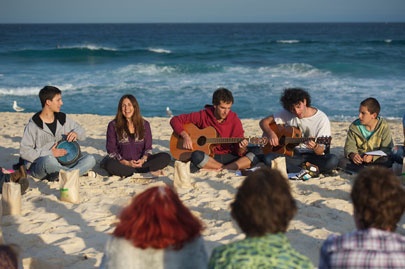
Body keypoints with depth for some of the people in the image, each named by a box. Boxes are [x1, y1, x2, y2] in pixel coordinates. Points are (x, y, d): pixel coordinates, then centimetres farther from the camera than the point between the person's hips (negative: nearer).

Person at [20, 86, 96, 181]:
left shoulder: (63, 119, 9)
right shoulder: (33, 125, -7)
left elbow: (82, 132, 20)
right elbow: (24, 152, -12)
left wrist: (76, 133, -5)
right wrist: (50, 153, -17)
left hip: (62, 163, 6)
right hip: (39, 166, -6)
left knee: (90, 159, -15)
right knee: (49, 160, -41)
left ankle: (58, 176, -31)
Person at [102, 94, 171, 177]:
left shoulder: (144, 124, 6)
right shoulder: (113, 125, -1)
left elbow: (148, 148, 7)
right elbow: (111, 150, -3)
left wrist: (143, 160, -15)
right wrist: (126, 163, -17)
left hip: (140, 162, 2)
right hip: (122, 163, -2)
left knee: (166, 157, -19)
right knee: (110, 165, -37)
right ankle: (150, 171, -29)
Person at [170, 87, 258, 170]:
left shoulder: (234, 120, -2)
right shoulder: (203, 115, -5)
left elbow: (238, 152, 0)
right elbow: (175, 120, -3)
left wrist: (242, 148, -24)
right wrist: (186, 136, -17)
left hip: (227, 157, 1)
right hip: (207, 157, -1)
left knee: (252, 157, -24)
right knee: (197, 156, -37)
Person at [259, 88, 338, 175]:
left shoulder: (322, 119, -8)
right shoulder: (286, 114, 1)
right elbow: (263, 122, 6)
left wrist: (315, 147, -32)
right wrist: (271, 133, -13)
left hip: (312, 156, -2)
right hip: (292, 155, 2)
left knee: (332, 161, -34)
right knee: (268, 159, -28)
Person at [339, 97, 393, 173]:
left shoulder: (384, 126, -9)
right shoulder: (354, 126, -1)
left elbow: (387, 148, -15)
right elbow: (350, 145, -3)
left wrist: (372, 157, -33)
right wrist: (352, 154, -28)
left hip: (376, 159, -2)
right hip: (359, 158, 2)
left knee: (387, 162, -35)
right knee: (342, 162, -27)